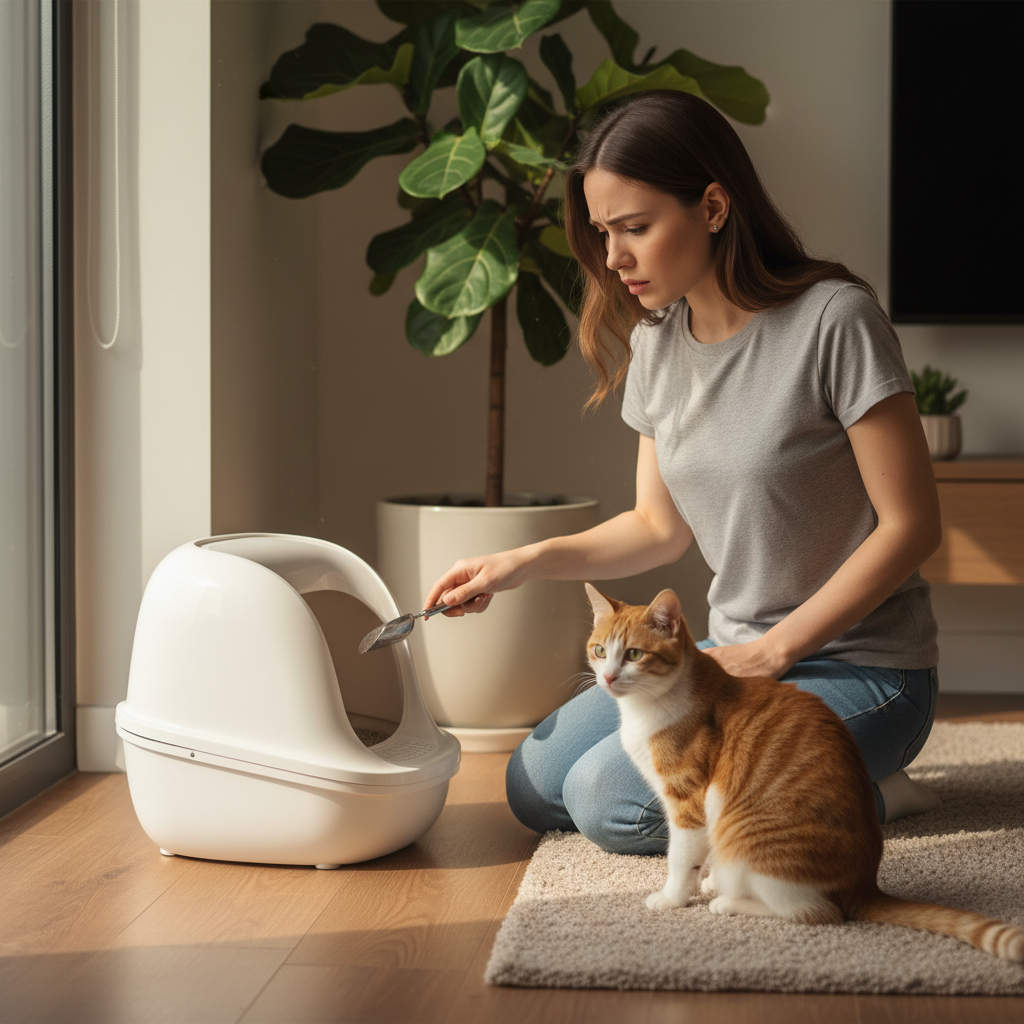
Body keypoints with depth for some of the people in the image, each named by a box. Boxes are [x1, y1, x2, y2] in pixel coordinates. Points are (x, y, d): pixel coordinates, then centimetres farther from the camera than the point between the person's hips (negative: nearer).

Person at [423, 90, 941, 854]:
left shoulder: (835, 320, -18)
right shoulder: (655, 344, 4)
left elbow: (911, 525, -17)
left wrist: (770, 652, -17)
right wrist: (528, 562, -1)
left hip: (859, 670, -8)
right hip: (736, 652, 8)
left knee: (612, 801, -20)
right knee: (536, 785, 2)